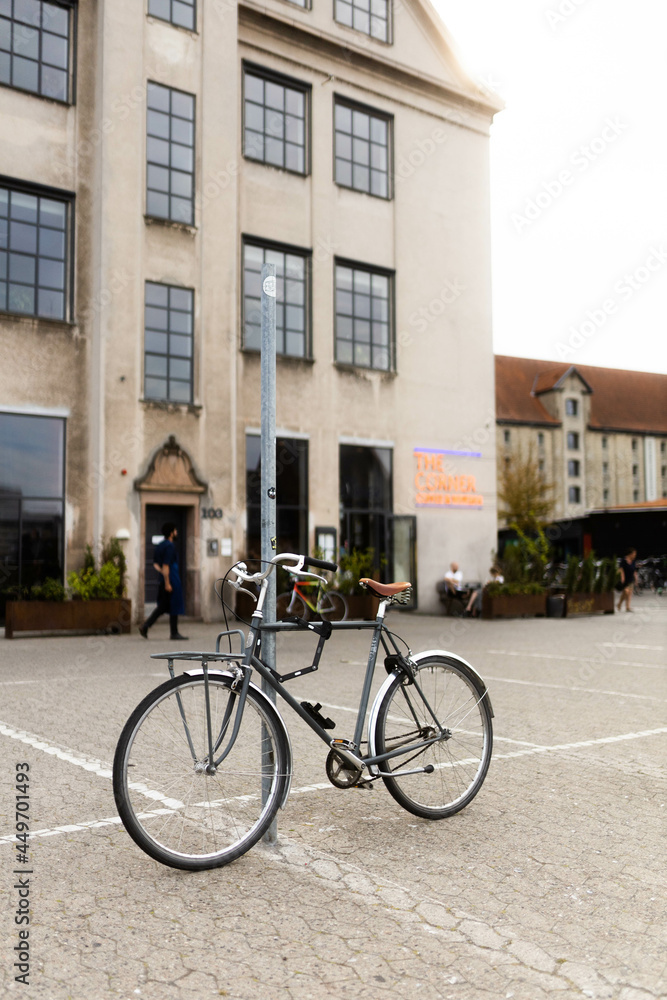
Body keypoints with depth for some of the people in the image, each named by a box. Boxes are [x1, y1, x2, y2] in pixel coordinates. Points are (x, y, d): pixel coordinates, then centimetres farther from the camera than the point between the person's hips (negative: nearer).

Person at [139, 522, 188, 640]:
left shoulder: (159, 545, 15)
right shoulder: (170, 546, -14)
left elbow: (155, 564, 16)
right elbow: (165, 565, -19)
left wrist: (162, 572, 5)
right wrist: (167, 583, -19)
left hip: (164, 580, 9)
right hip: (172, 580, -9)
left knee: (163, 607, 13)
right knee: (174, 607, 0)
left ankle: (145, 626, 5)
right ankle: (174, 633, 6)